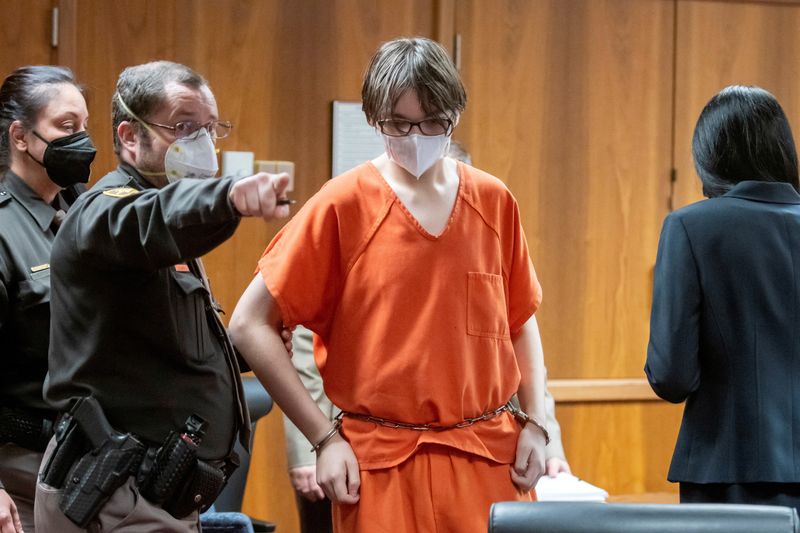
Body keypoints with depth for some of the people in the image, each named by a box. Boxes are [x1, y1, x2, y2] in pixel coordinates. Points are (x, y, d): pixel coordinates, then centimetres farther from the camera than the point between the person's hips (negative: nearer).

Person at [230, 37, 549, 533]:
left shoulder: (495, 202, 6)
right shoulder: (343, 204, -4)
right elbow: (251, 324, -3)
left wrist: (535, 423, 6)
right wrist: (324, 437, -6)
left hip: (491, 456, 3)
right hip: (383, 467, -3)